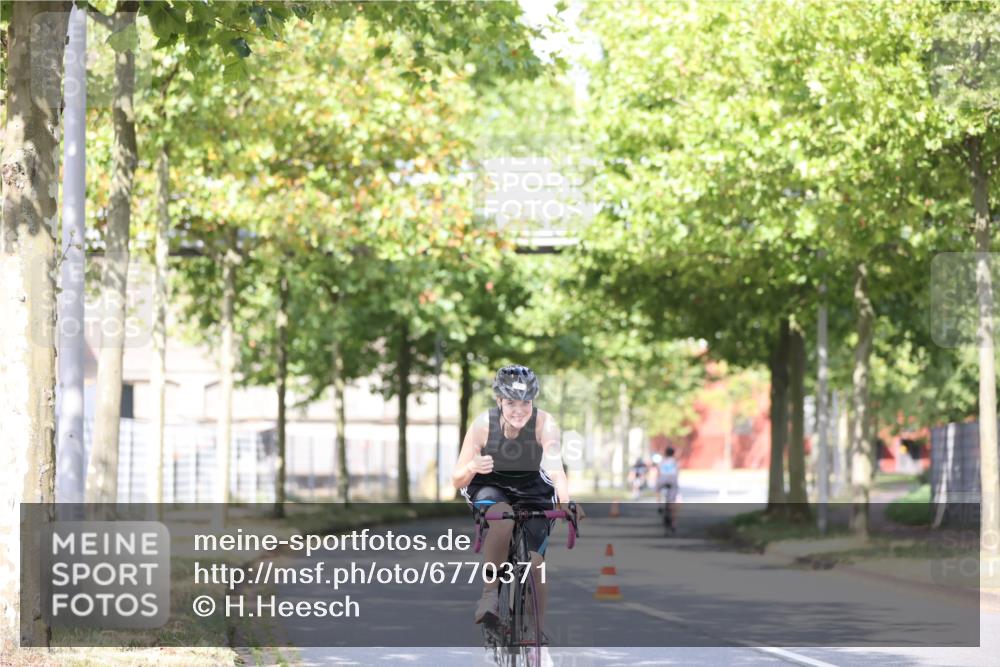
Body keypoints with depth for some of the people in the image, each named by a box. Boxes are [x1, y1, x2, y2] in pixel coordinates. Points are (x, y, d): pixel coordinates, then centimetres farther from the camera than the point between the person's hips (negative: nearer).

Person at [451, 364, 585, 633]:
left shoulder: (544, 423, -26)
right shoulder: (484, 424, -23)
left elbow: (556, 469, -41)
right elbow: (457, 481, -19)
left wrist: (565, 503, -61)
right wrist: (473, 468, -42)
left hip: (532, 493, 1)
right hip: (491, 489, -1)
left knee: (534, 562, -15)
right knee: (503, 519, -36)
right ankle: (490, 595, -24)